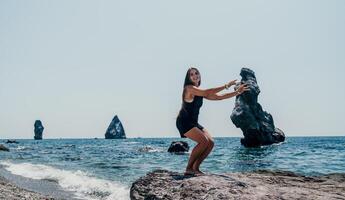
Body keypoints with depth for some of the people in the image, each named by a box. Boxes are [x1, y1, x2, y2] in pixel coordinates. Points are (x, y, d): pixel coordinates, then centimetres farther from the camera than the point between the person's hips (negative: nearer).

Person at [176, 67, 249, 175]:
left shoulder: (200, 92, 13)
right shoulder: (189, 88, -12)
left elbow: (218, 97, 12)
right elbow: (207, 93, -27)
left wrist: (237, 92, 10)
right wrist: (226, 86, -24)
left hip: (194, 123, 9)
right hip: (184, 122, -8)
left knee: (211, 143, -3)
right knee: (204, 141, -22)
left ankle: (195, 168, 4)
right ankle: (189, 168, -11)